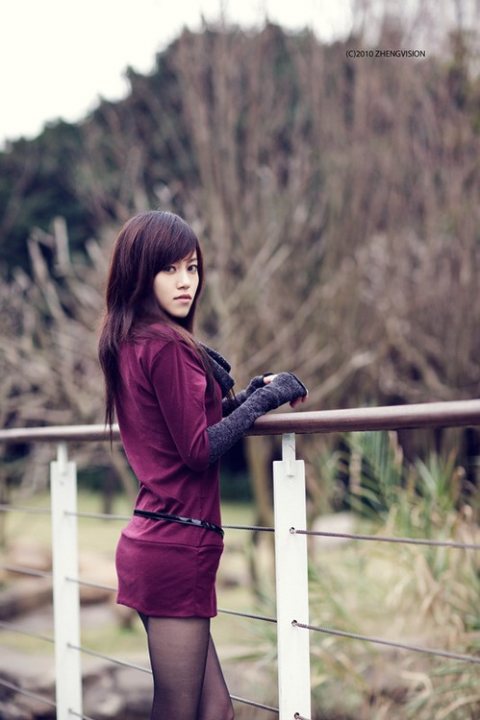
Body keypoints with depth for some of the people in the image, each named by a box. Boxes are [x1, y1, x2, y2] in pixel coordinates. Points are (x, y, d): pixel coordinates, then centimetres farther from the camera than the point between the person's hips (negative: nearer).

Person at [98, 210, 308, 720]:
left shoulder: (126, 343, 12)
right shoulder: (168, 345, -15)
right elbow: (198, 449, -17)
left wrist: (251, 393, 9)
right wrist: (265, 397, -8)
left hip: (150, 539, 9)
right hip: (180, 544, -9)